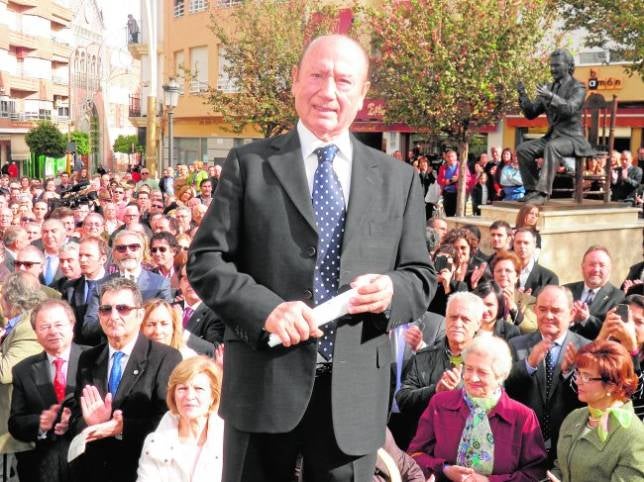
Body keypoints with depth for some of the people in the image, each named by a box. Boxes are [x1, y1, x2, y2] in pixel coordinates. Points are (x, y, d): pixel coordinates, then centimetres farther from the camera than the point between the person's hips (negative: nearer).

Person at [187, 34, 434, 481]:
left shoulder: (399, 179, 7)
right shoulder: (248, 164, 1)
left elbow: (422, 276, 9)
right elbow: (205, 260, -2)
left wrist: (393, 291, -15)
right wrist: (265, 308, -19)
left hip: (354, 390, 2)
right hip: (265, 382, -1)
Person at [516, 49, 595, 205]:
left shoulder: (578, 88, -3)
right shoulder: (549, 88, 14)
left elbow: (570, 108, -24)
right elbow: (531, 113, 10)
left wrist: (551, 96, -38)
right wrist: (523, 96, -7)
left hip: (572, 137, -6)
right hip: (552, 136, 6)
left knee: (552, 147, -37)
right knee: (523, 149, -15)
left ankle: (543, 192, -38)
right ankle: (532, 190, -9)